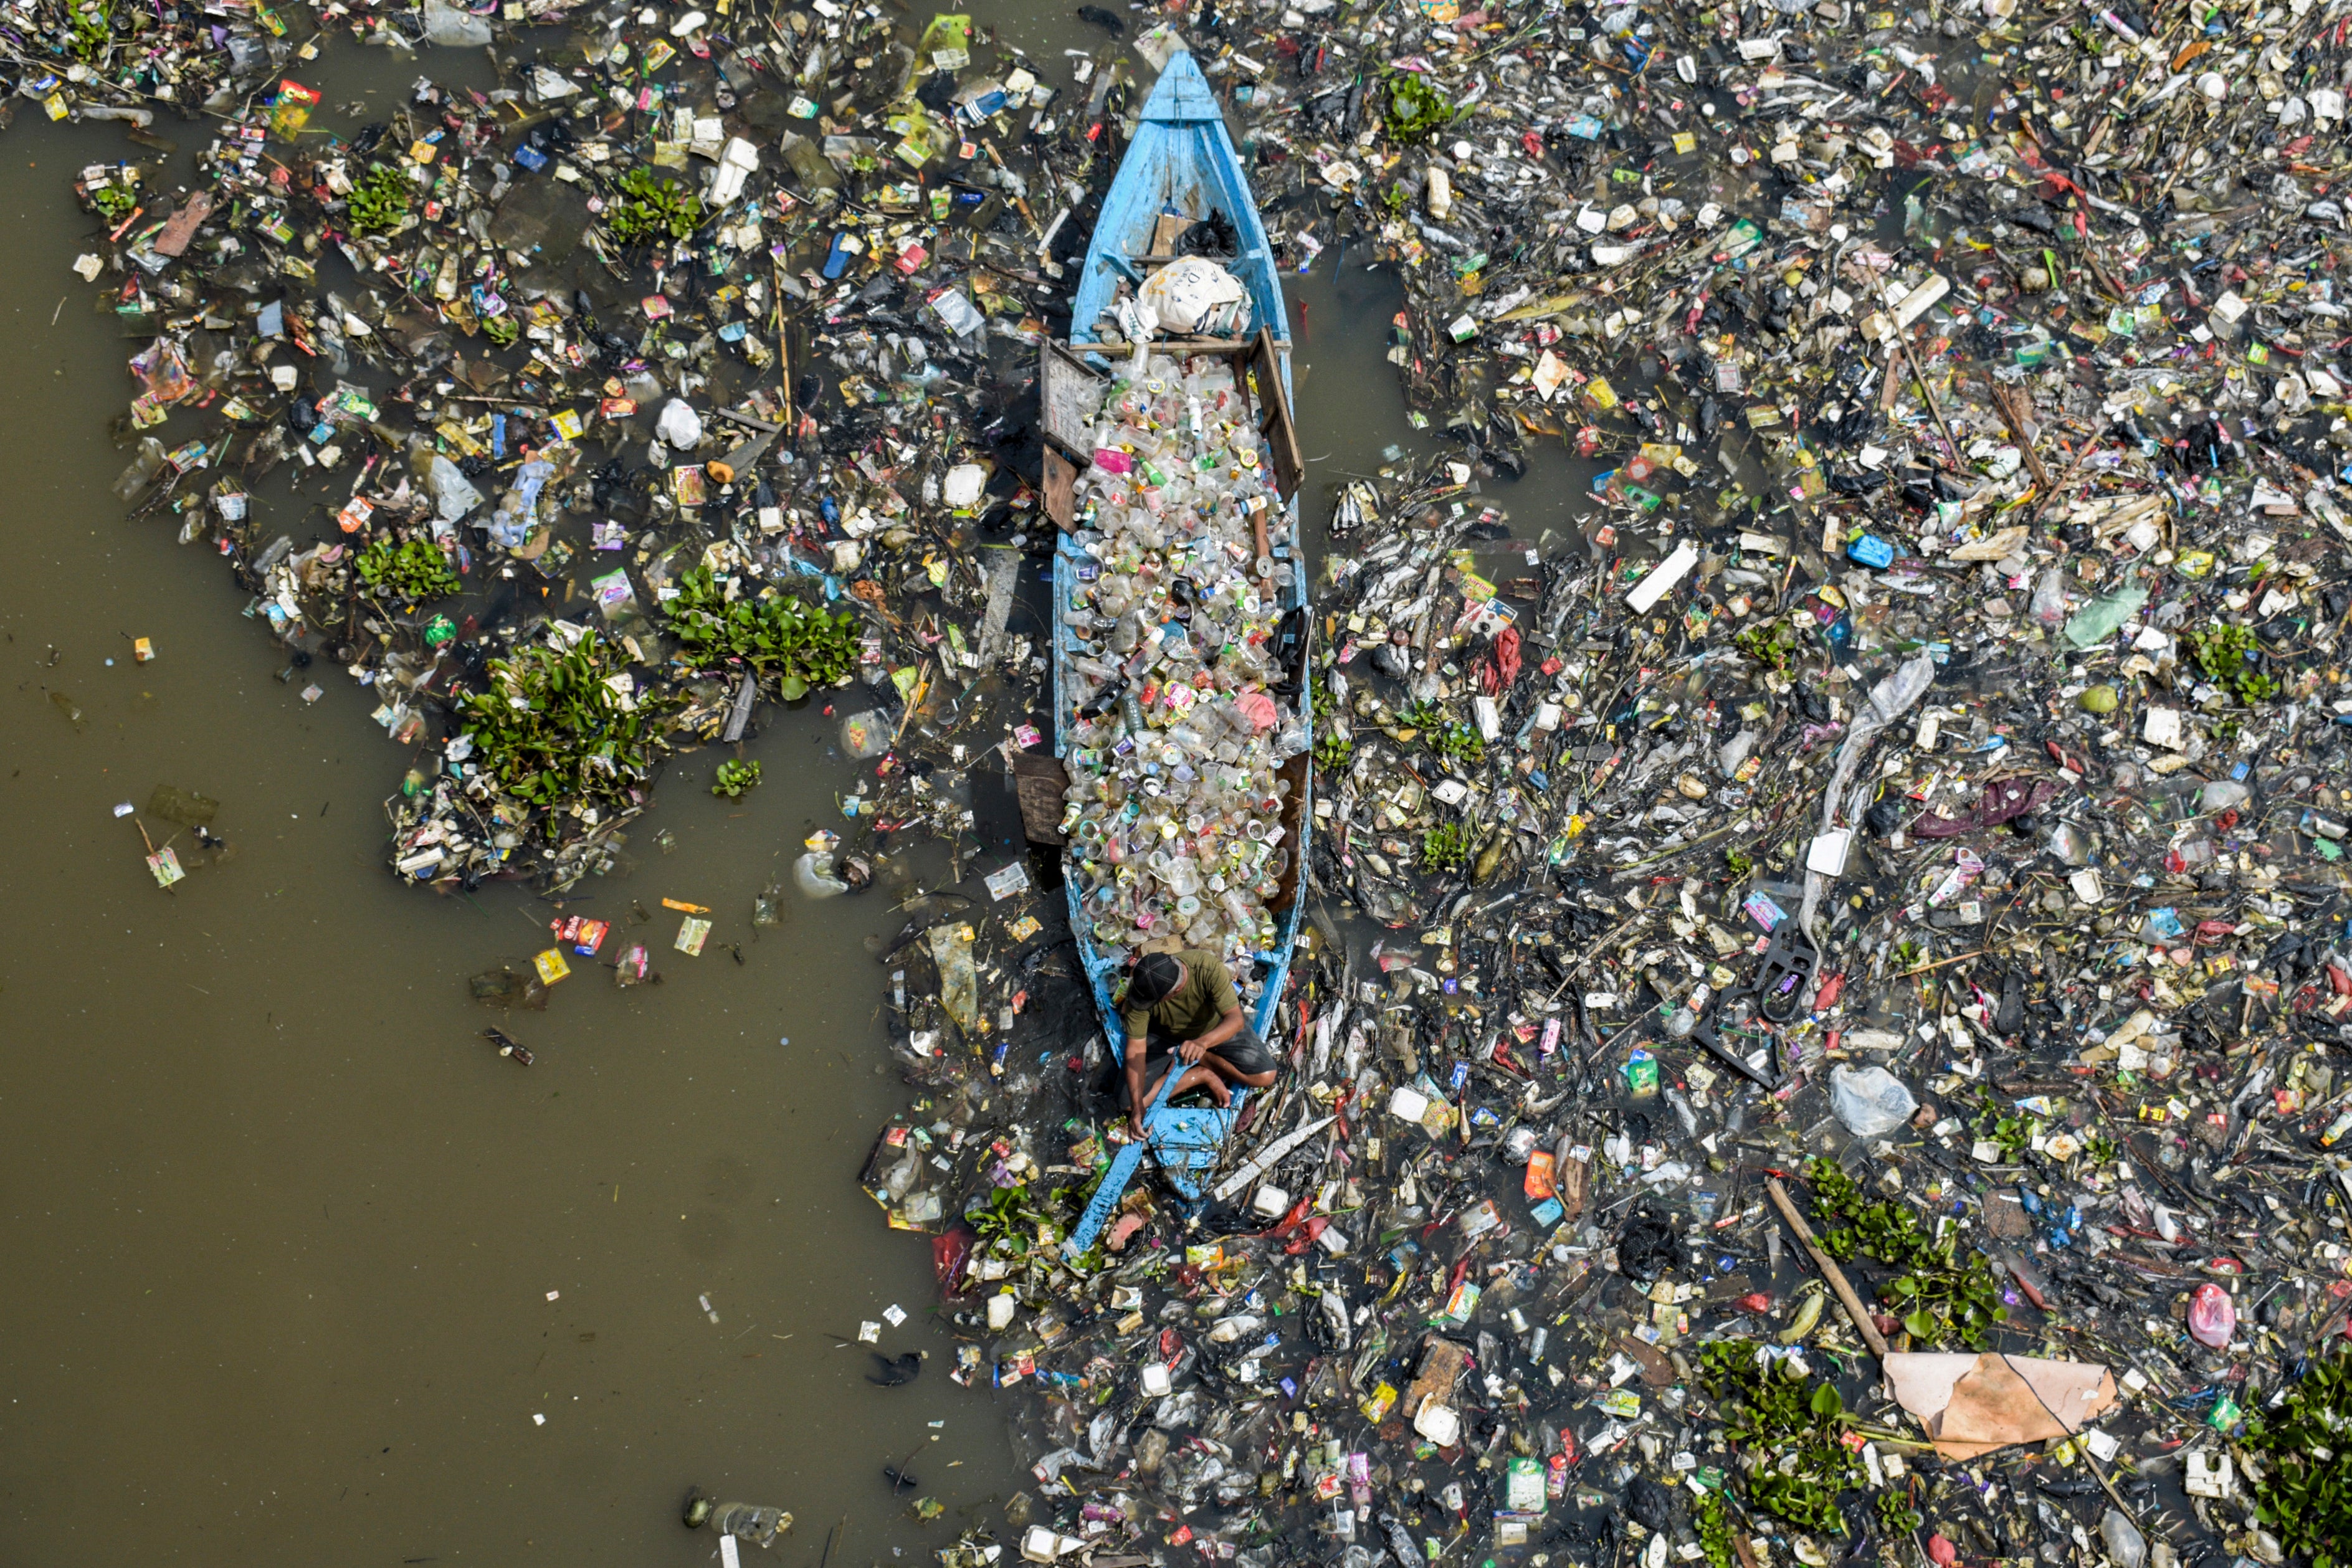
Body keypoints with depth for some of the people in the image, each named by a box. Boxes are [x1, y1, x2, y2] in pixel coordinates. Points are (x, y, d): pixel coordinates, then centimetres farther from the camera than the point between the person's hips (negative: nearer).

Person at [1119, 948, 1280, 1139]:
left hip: (1215, 1028, -1)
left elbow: (1235, 1019, -39)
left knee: (1264, 1077, -19)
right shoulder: (1140, 989, -32)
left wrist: (1202, 1042, -59)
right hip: (1166, 1036, 1)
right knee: (1131, 1101, -17)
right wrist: (1137, 1107, -35)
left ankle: (1201, 1059, 1)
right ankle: (1204, 1075, -3)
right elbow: (1136, 1048, -28)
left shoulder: (1209, 968, -38)